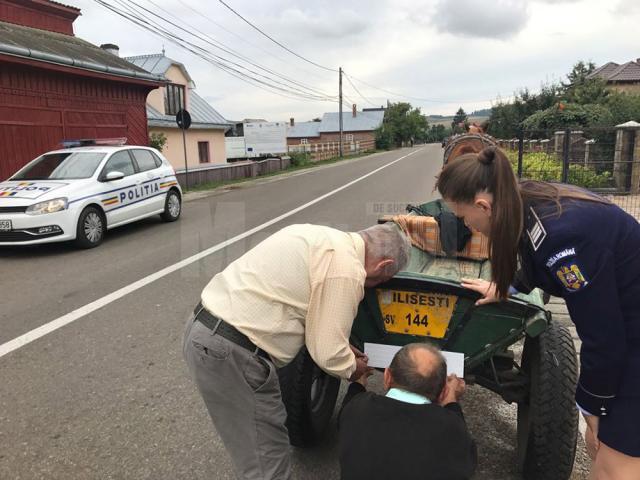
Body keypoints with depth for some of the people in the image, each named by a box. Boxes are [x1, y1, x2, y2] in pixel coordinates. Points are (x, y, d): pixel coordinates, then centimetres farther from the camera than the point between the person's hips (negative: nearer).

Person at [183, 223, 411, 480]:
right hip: (229, 353, -10)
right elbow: (327, 354, -12)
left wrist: (343, 347, 26)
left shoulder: (323, 238, 13)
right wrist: (353, 367, 10)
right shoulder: (347, 269, -16)